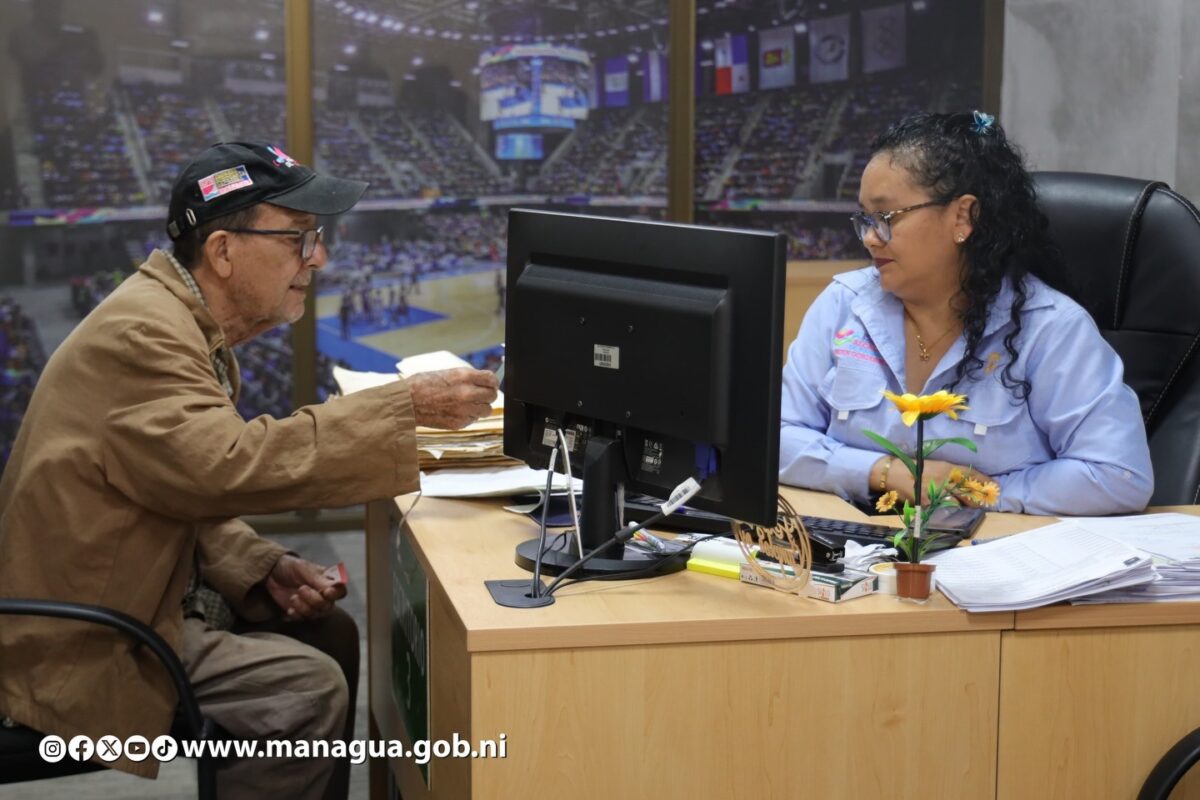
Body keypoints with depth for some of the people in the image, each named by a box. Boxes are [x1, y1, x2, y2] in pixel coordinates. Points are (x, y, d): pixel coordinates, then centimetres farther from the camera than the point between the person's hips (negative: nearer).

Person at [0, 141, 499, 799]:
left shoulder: (185, 324, 9)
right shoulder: (141, 334, -23)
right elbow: (227, 463, -35)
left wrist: (264, 568, -3)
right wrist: (407, 407, -32)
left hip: (136, 596, 10)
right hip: (75, 647, -10)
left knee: (328, 634, 8)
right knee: (309, 690, -16)